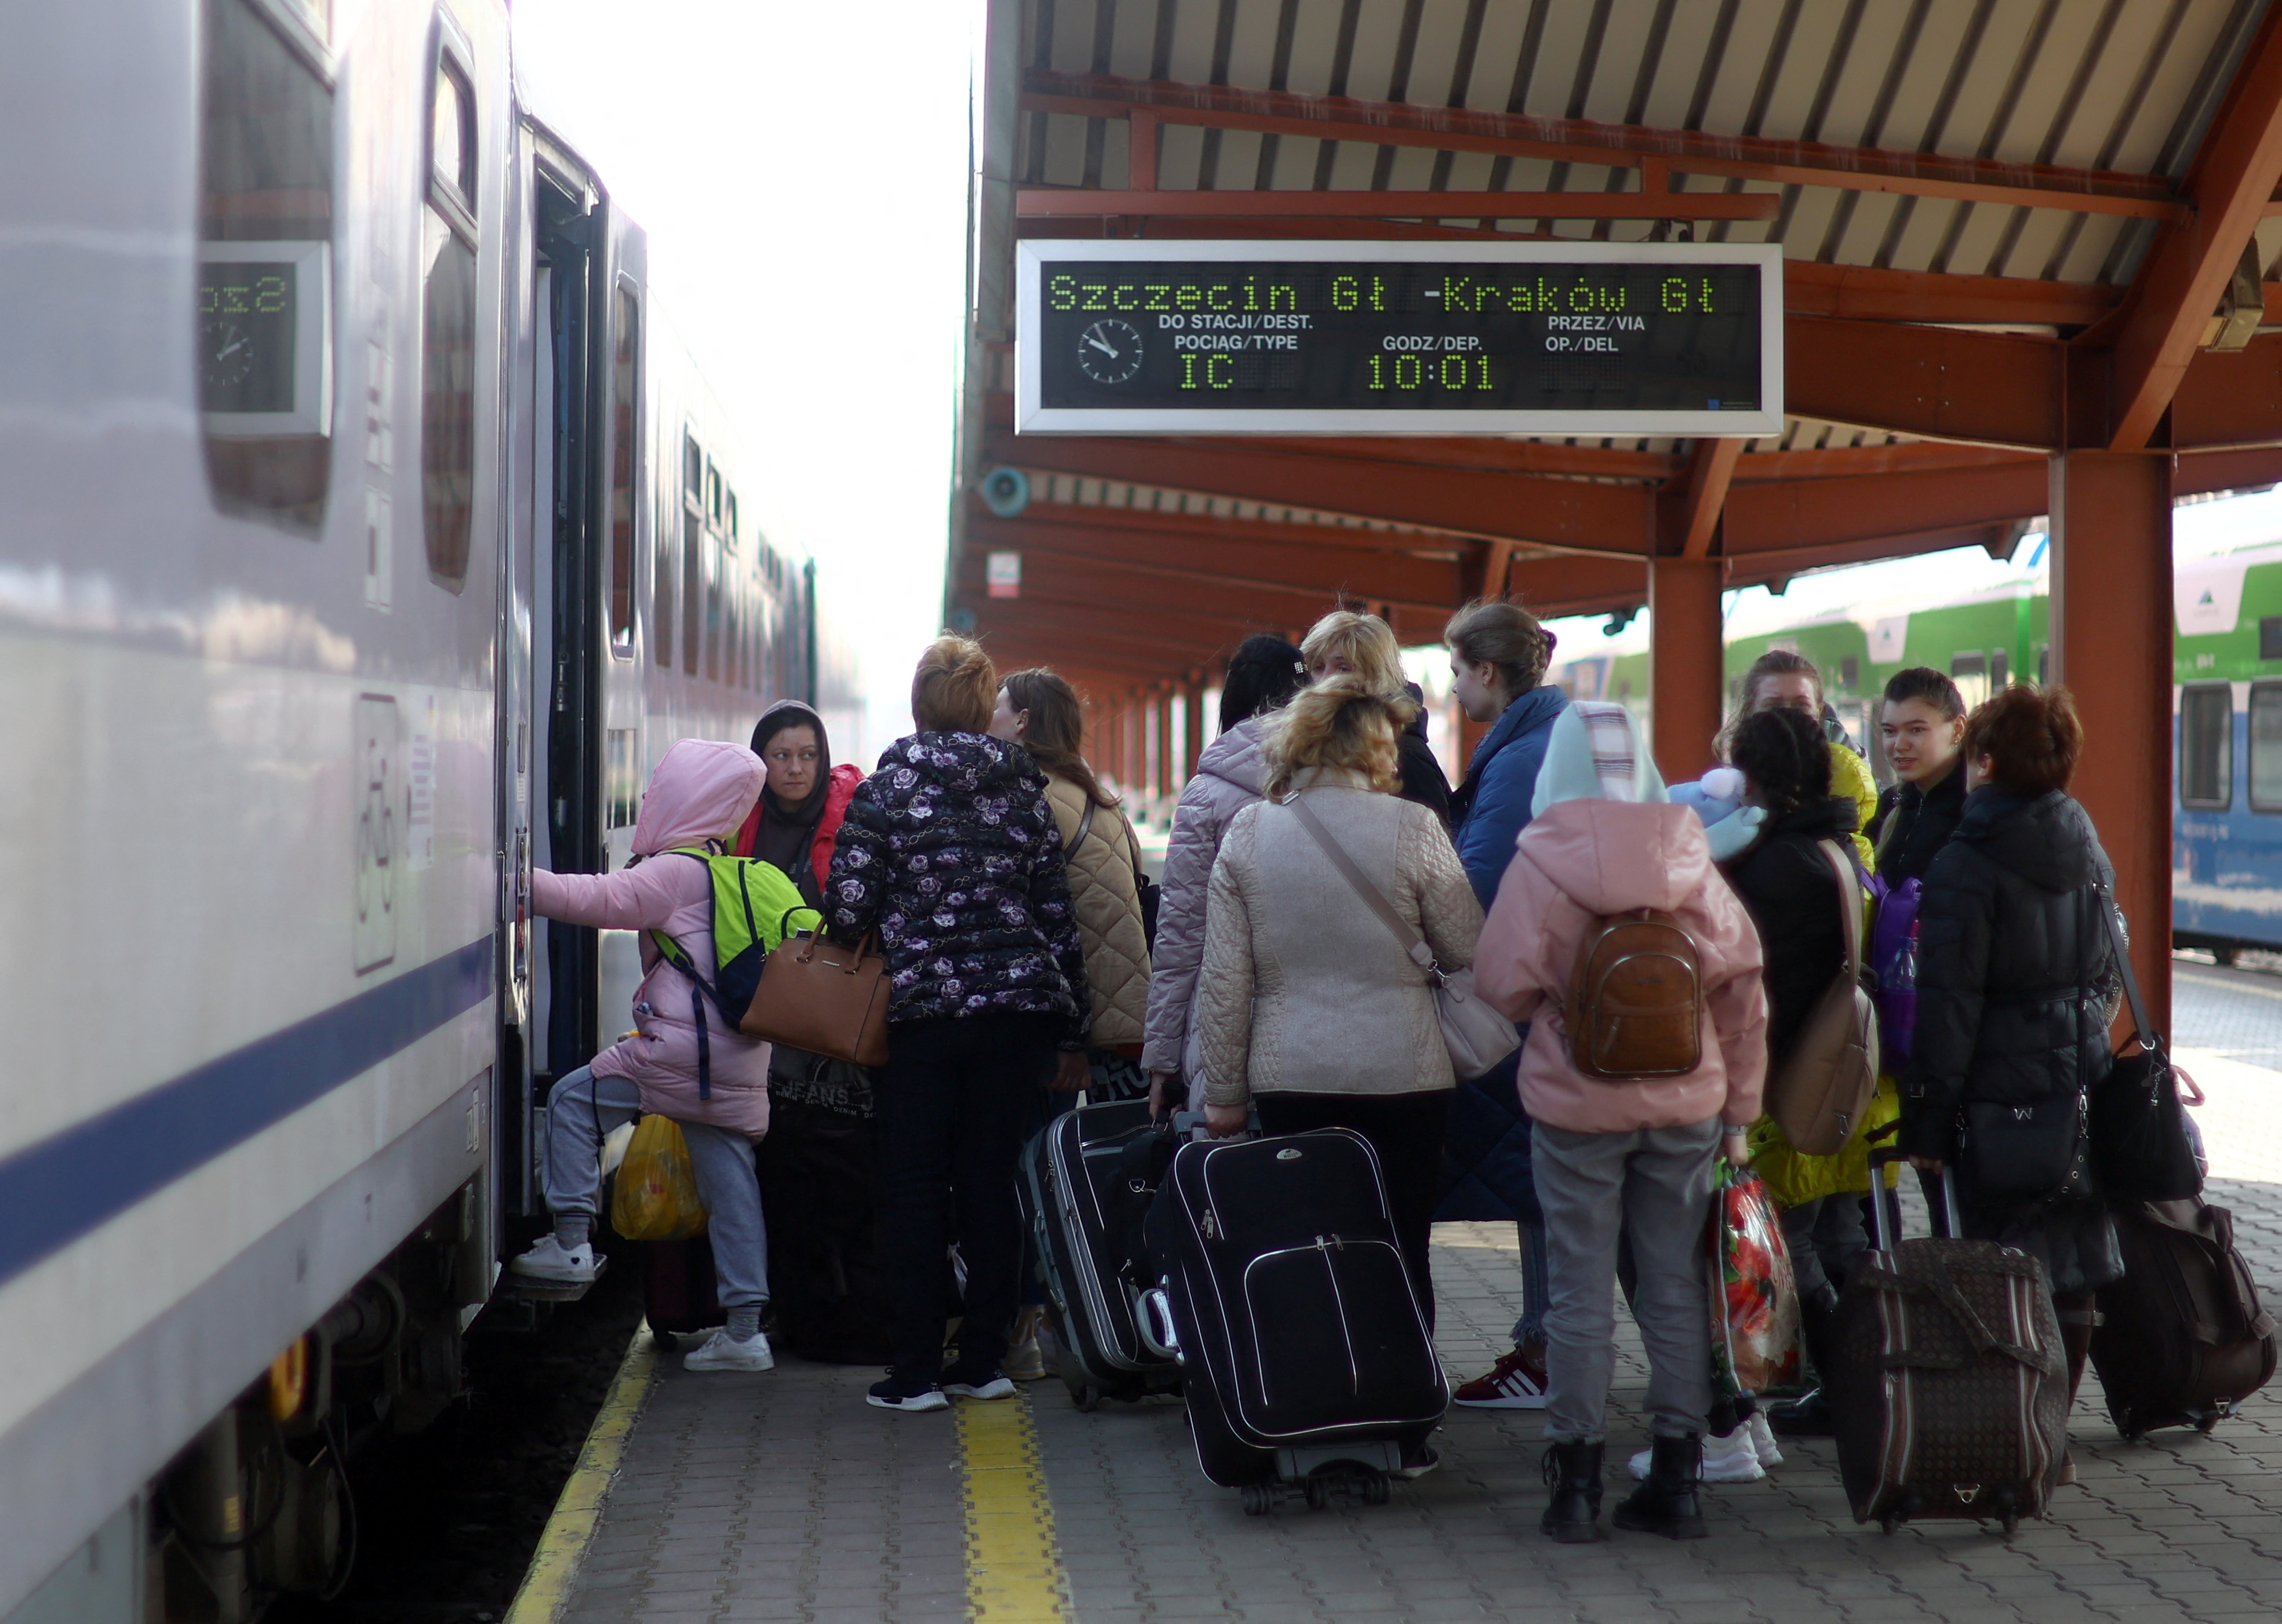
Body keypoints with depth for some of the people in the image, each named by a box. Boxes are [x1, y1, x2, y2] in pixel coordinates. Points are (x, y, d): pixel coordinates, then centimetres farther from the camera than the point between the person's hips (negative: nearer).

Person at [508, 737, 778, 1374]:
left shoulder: (674, 872, -7)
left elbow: (600, 899, -14)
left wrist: (522, 881, -10)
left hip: (686, 1051, -9)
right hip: (739, 1065, 9)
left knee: (574, 1099, 4)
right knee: (729, 1182, 9)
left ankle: (572, 1242, 2)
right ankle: (745, 1328, 10)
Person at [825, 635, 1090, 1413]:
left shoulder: (884, 790, -4)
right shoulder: (1025, 789, 5)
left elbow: (848, 907, -11)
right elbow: (1057, 911, 6)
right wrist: (1070, 1022, 12)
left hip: (921, 1008, -3)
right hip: (1018, 1009, 3)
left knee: (915, 1190, 4)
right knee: (991, 1184, 9)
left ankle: (917, 1372, 3)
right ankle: (983, 1362, 12)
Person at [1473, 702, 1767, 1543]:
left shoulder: (1540, 865, -11)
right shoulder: (1691, 859, -2)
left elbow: (1504, 986, -8)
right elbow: (1742, 989, 1)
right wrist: (1739, 1110, 9)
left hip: (1577, 1104, -3)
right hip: (1683, 1104, 3)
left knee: (1581, 1293, 4)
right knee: (1676, 1287, 10)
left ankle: (1577, 1482, 8)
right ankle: (1677, 1481, 14)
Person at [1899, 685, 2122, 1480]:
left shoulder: (1967, 863, -12)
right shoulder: (2089, 853, 9)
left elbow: (1948, 1003, -15)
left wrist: (1926, 1117, -12)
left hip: (2001, 1087, -6)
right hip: (2081, 1079, 6)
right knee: (2070, 1271, 11)